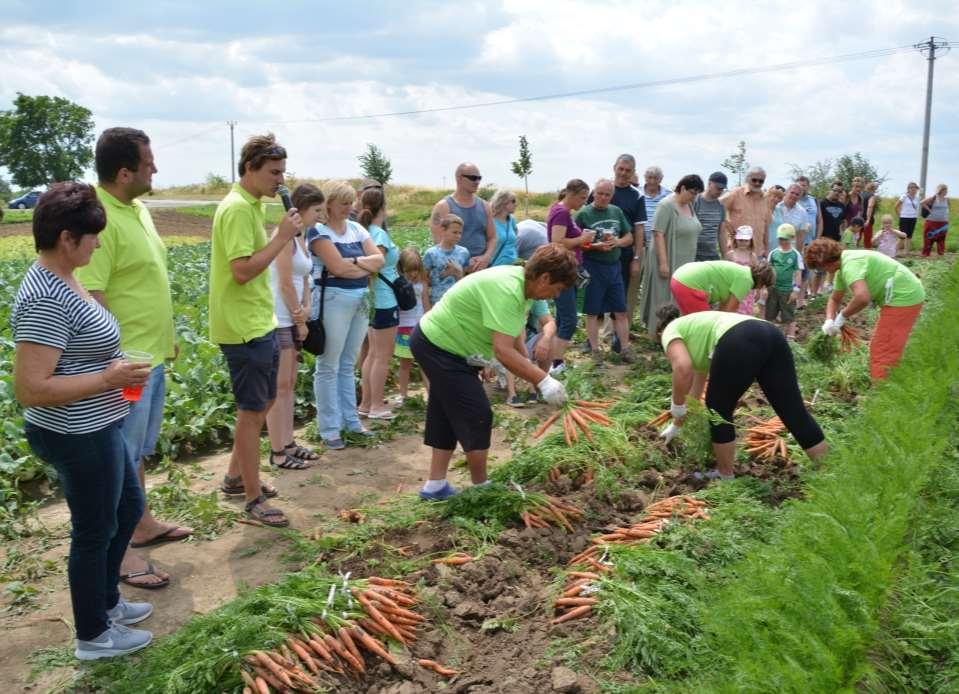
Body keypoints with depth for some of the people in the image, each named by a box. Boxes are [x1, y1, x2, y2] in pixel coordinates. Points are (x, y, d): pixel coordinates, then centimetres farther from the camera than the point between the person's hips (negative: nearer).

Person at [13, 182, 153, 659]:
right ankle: (93, 636, 29)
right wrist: (108, 379, -24)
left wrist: (112, 365, 6)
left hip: (94, 430, 10)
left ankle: (106, 601, 43)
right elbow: (28, 388, -29)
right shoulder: (47, 300, -26)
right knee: (95, 531, 8)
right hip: (80, 438, -10)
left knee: (129, 507, 25)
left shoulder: (57, 280, 5)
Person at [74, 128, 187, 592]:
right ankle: (117, 552, 15)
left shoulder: (137, 208, 9)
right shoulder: (99, 217, -22)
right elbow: (90, 295, -25)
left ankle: (143, 525, 37)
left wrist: (166, 337, 21)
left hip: (152, 354, 9)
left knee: (139, 451, 21)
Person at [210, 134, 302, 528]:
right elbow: (242, 271, -26)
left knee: (263, 403, 20)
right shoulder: (237, 209, -19)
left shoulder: (251, 206, 12)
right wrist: (283, 237, -22)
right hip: (243, 328, -10)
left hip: (260, 324, 10)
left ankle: (236, 477, 34)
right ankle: (254, 499, 12)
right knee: (252, 411, 0)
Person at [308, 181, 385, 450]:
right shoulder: (318, 231, -6)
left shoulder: (356, 228, 14)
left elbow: (380, 260, 6)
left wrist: (354, 261, -9)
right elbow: (338, 267, -16)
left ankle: (350, 419, 22)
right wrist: (366, 267, -2)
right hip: (332, 299, -6)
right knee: (329, 366, -1)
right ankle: (329, 428, 5)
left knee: (348, 365, 14)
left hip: (361, 299, 7)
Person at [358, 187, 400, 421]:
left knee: (373, 353, 16)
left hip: (374, 301, 9)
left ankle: (366, 403, 23)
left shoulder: (365, 232, 8)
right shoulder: (380, 235, -16)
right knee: (383, 356, 1)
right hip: (385, 301, -9)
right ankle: (376, 406, 9)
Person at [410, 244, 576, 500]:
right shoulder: (506, 291, -30)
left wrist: (532, 373, 1)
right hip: (439, 347, -11)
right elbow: (503, 352, -36)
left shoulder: (520, 280, 1)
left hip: (437, 342, 11)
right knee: (477, 416, -6)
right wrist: (544, 380, -32)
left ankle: (436, 486, 24)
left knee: (448, 415, 16)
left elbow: (513, 337, 7)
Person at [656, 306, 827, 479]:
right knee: (795, 411, 9)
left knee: (719, 412, 14)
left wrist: (677, 407, 11)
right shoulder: (696, 325, 42)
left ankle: (726, 477, 25)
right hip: (772, 336, 8)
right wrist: (676, 425, 60)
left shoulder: (670, 332, 20)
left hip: (740, 344, -8)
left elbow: (683, 368, -4)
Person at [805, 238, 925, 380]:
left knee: (882, 352, -9)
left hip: (903, 297, -11)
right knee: (879, 348, 19)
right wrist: (829, 320, 3)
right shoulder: (842, 268, 12)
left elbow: (862, 297, -37)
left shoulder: (850, 264, -22)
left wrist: (842, 315, -21)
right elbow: (834, 299, 22)